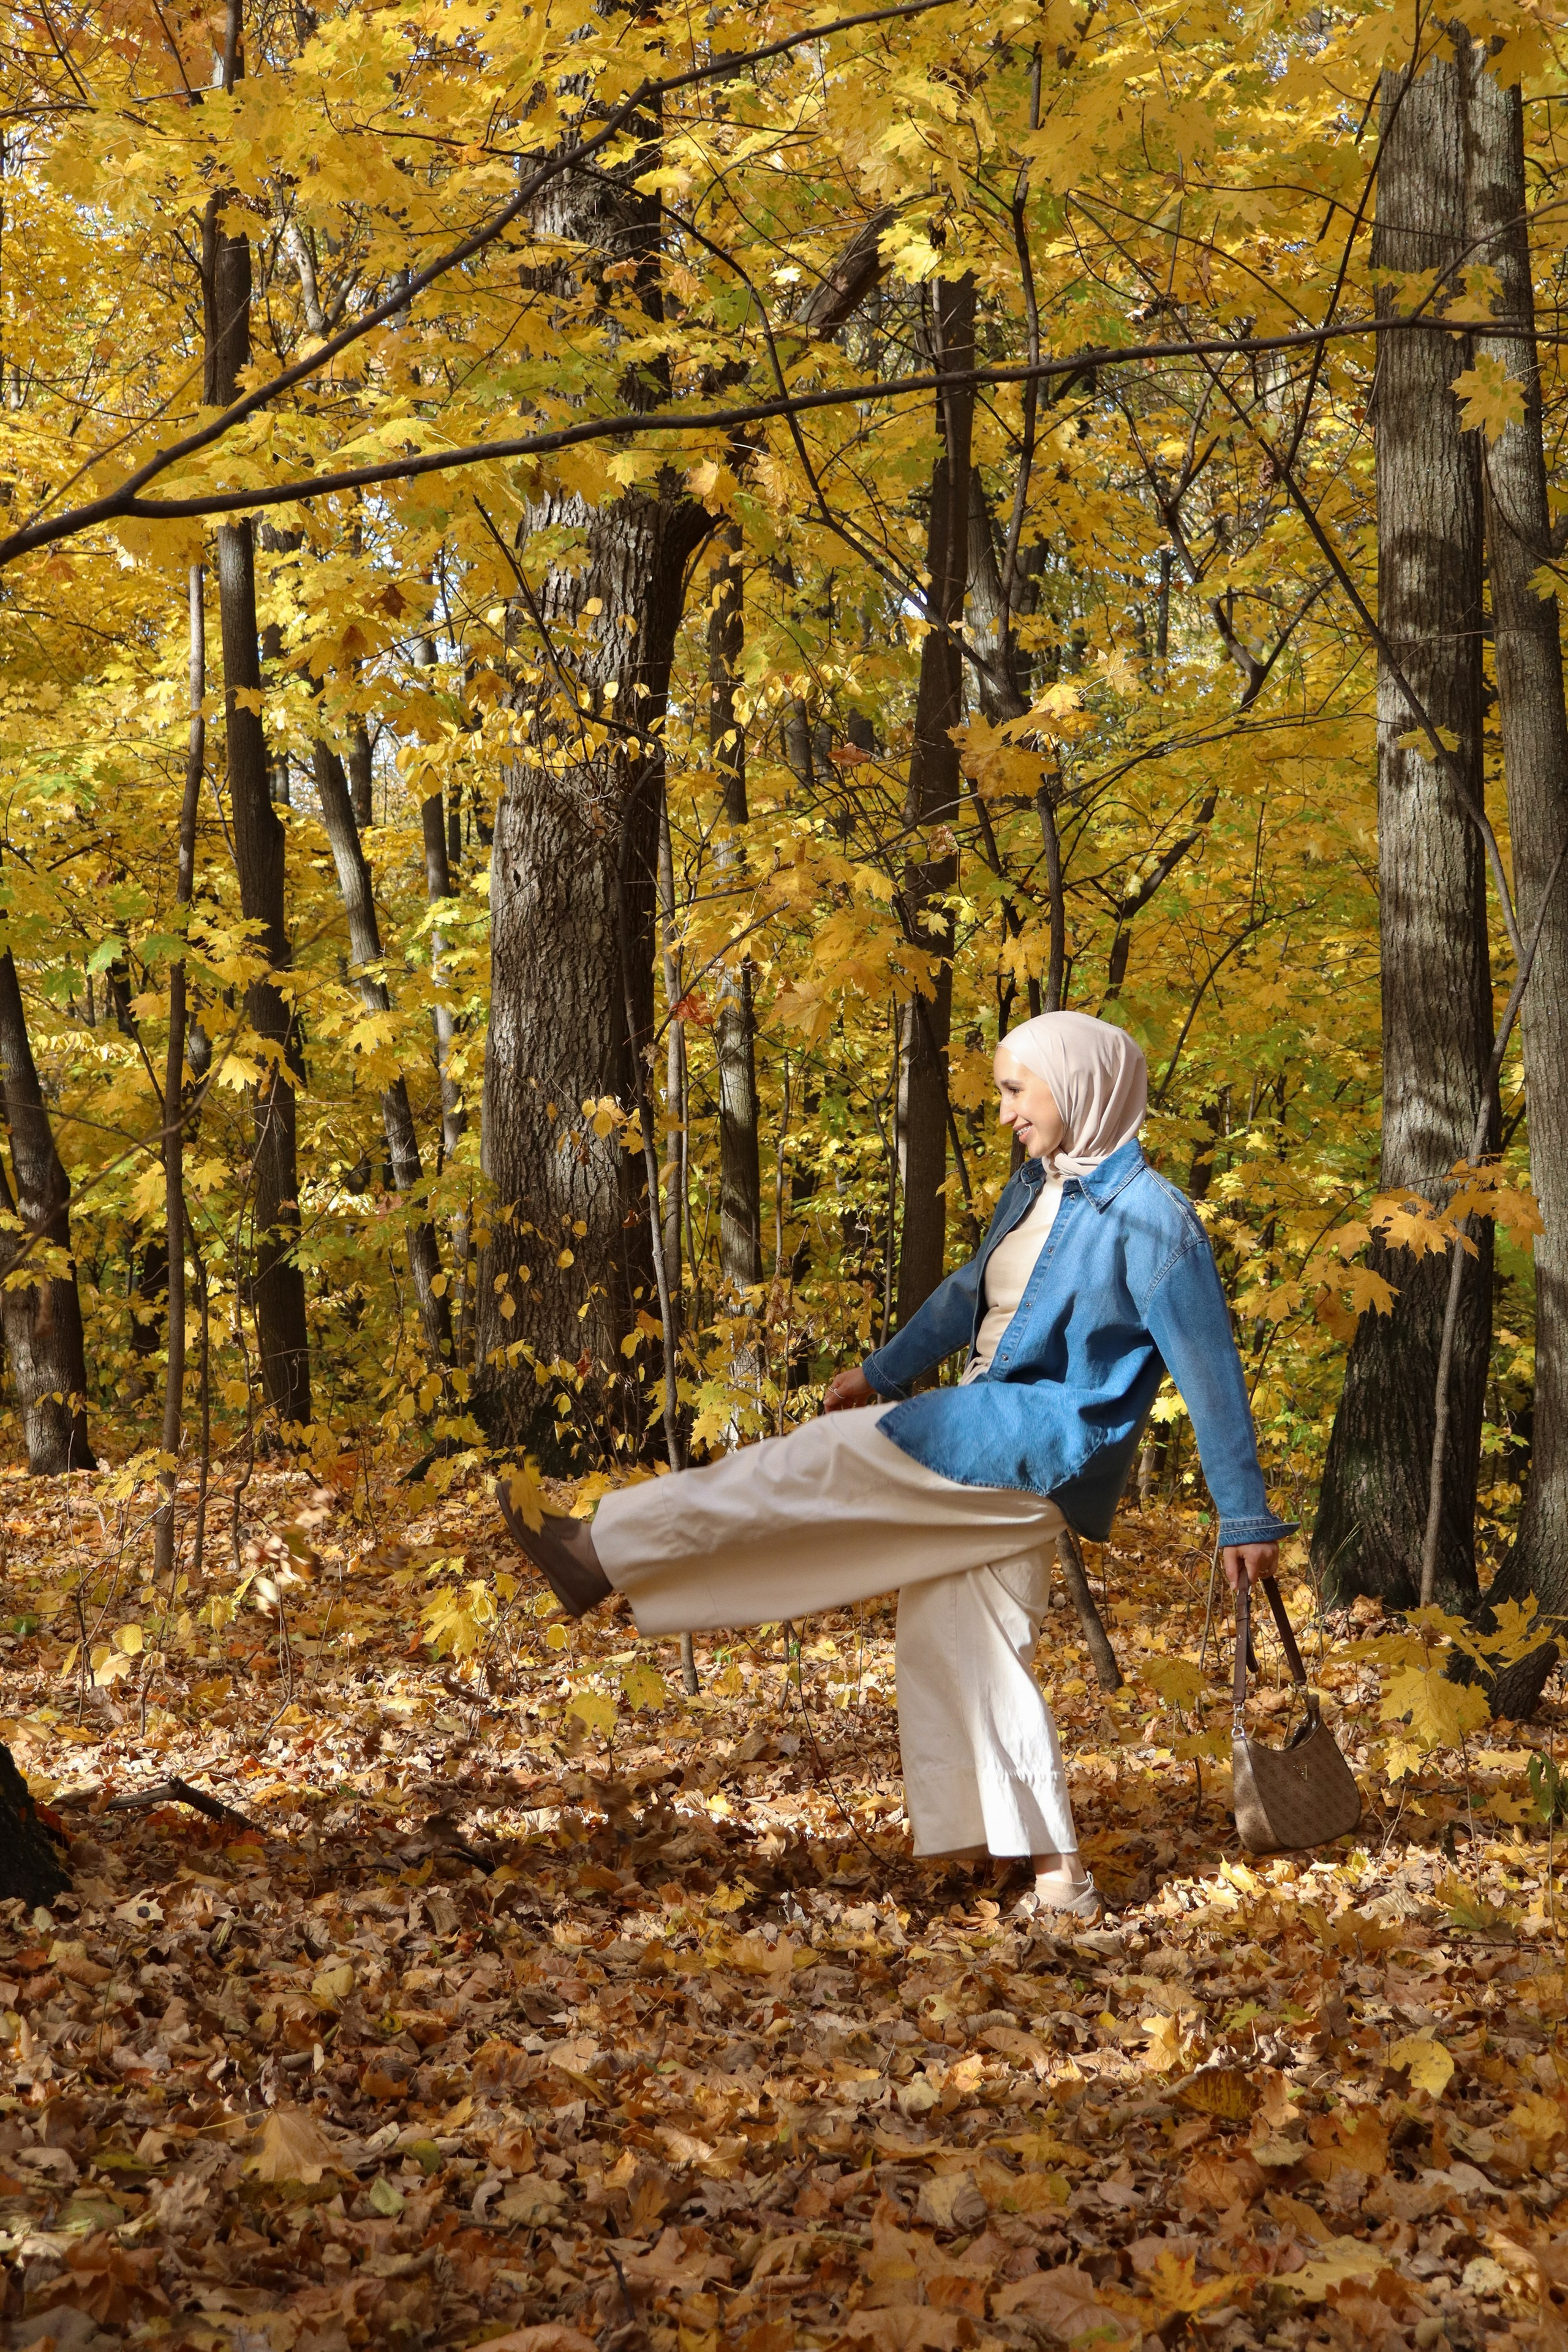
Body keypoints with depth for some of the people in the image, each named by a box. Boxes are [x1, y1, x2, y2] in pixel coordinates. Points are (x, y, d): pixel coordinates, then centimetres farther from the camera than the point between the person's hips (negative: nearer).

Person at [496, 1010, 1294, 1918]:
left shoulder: (1153, 1220, -13)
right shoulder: (1038, 1187, 12)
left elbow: (1213, 1373, -11)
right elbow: (971, 1292, 26)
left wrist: (1248, 1518, -10)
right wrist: (881, 1371, 34)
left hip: (1042, 1440, -9)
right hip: (981, 1442, 9)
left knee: (821, 1465, -12)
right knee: (969, 1646, 7)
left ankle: (602, 1553, -3)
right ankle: (1060, 1875, 10)